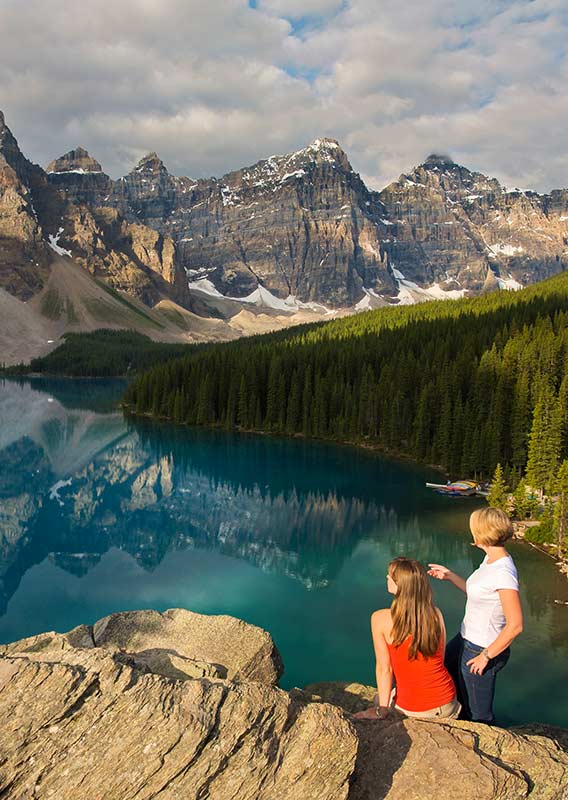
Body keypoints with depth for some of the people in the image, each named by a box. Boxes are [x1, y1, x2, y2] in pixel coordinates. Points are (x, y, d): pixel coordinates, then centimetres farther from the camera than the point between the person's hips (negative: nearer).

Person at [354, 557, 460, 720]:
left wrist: (382, 709, -1)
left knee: (379, 698, 27)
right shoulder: (436, 614, -7)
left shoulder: (380, 619, -16)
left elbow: (384, 669, -11)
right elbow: (440, 659, 3)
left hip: (413, 711, -3)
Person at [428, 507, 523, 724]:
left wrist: (486, 656, -19)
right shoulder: (490, 559, 1)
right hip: (466, 639, 10)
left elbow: (515, 625, -26)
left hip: (482, 649, -10)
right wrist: (449, 576, 15)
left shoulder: (503, 572, -28)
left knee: (478, 716, 6)